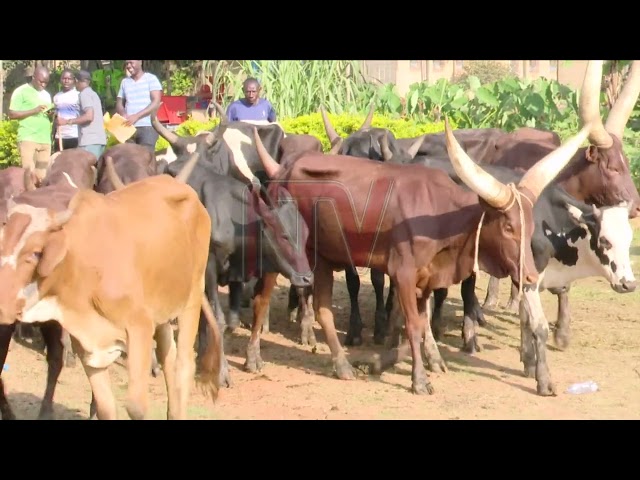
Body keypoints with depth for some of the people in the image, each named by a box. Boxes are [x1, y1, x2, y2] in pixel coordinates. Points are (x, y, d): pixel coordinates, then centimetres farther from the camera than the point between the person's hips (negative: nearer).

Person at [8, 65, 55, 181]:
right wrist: (34, 110, -14)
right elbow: (12, 114, -5)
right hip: (28, 139, -6)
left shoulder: (46, 95, 20)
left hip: (45, 140, 6)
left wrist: (51, 114, 3)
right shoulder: (21, 91, 1)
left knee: (42, 176, 0)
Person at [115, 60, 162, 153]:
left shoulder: (151, 79, 4)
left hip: (148, 127, -4)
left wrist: (136, 116, -15)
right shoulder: (124, 82, 18)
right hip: (129, 127, 4)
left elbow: (156, 103, -5)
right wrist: (123, 115, -6)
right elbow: (119, 104, 19)